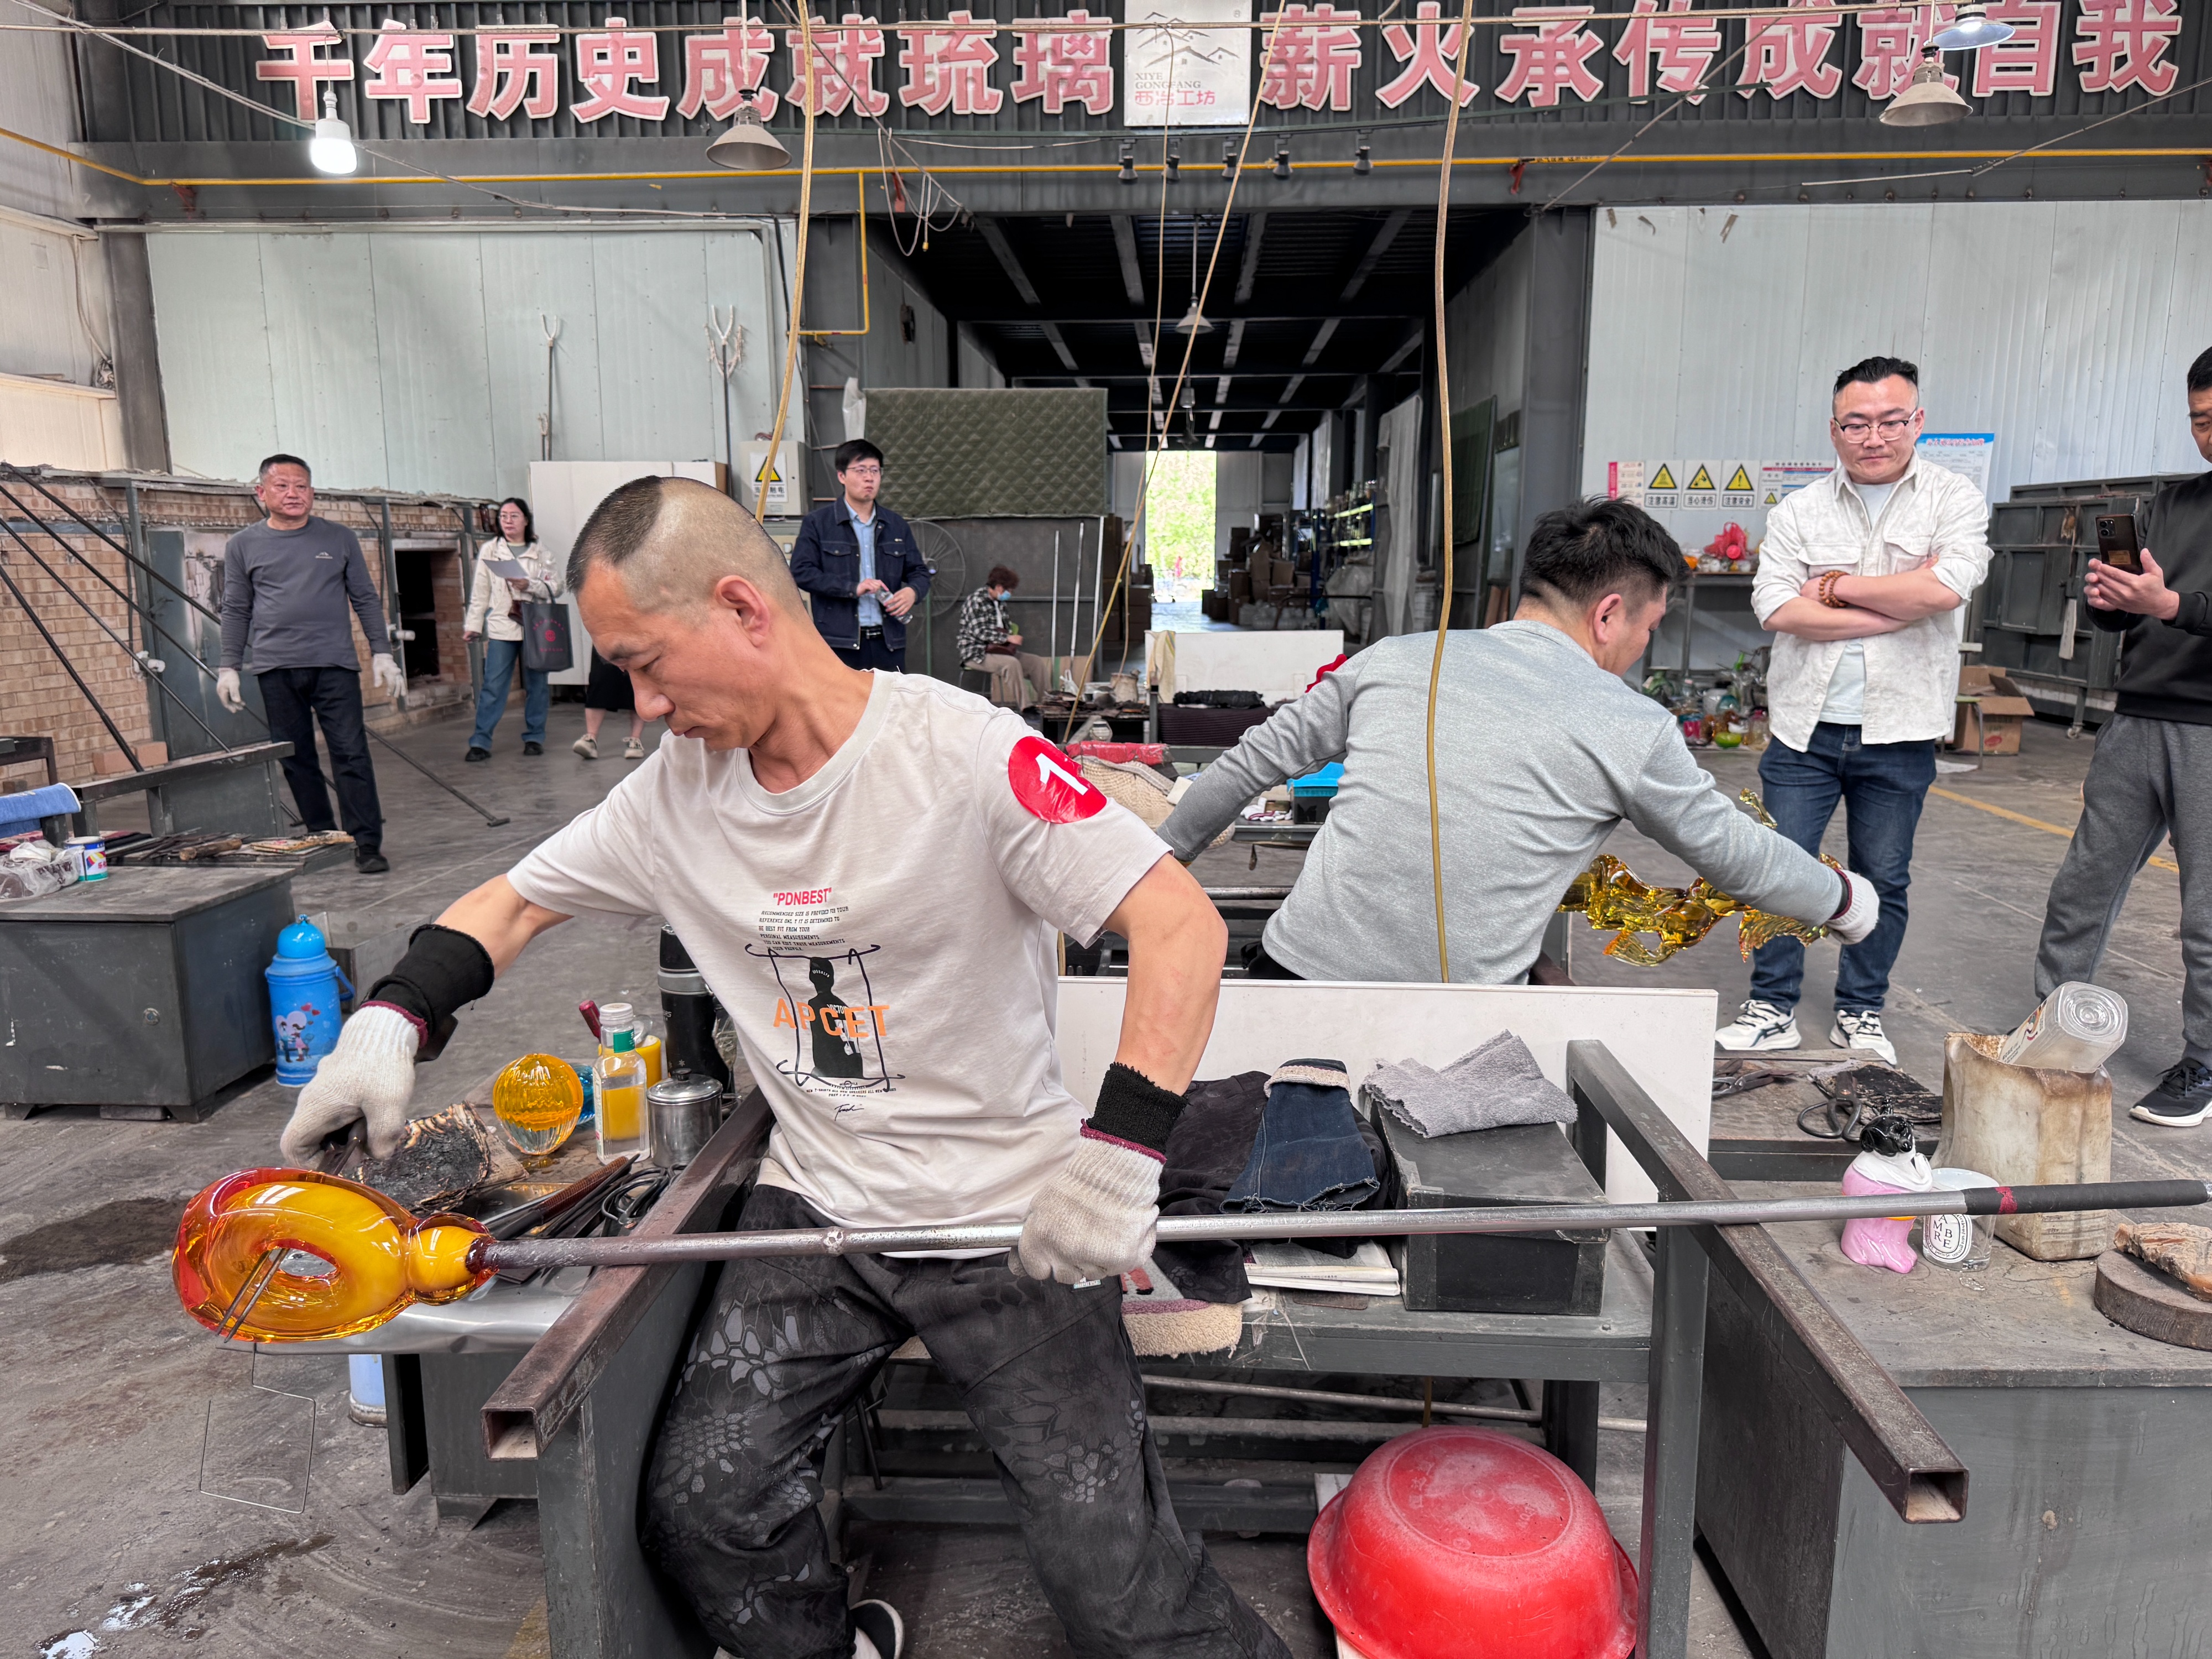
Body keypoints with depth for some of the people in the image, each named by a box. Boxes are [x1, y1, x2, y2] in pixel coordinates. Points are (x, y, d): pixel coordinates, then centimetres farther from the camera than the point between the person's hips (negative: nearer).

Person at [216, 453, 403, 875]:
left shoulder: (340, 539, 9)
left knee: (351, 754, -6)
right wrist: (229, 668, 7)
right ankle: (322, 839, 14)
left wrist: (381, 653, 4)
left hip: (335, 664, -1)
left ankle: (367, 844, -4)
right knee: (295, 759, 5)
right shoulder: (243, 546, 9)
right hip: (276, 669, 1)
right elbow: (236, 611, 12)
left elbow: (365, 599, 11)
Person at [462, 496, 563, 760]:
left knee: (537, 684, 5)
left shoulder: (541, 554, 8)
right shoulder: (489, 550, 8)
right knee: (493, 686, -5)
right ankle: (480, 741, -3)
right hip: (501, 627, -1)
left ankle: (534, 738, 16)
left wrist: (530, 585, -14)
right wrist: (473, 624, 3)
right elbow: (480, 592, 7)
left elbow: (556, 588, 1)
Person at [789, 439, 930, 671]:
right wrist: (853, 588, -15)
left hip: (889, 641, 4)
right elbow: (801, 572, -5)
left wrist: (912, 591, -5)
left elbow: (919, 571, 20)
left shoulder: (896, 525, 16)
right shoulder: (818, 523, 3)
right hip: (839, 642, -4)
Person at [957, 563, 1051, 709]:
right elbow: (979, 631, -23)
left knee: (1038, 662, -3)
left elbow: (1006, 626, 24)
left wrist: (1011, 636, 1)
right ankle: (1025, 708, -32)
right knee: (1012, 663, -34)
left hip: (999, 649, 9)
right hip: (977, 653, -9)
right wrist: (1007, 638, -25)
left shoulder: (1000, 602, 12)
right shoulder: (976, 601, -15)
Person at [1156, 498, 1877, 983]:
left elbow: (1252, 762, 15)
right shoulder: (1633, 730, 2)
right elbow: (1737, 854, 15)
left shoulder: (1397, 658, 8)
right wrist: (1844, 899, 35)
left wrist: (1162, 857, 29)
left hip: (1298, 969, 2)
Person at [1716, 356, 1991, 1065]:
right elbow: (1778, 610, -10)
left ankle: (1861, 1012, 26)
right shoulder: (1798, 512, 3)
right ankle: (1773, 1008, 17)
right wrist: (1896, 606, -13)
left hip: (1898, 732, 0)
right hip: (1805, 724, 1)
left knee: (1883, 879, 10)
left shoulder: (1955, 499, 1)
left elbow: (1945, 588, -18)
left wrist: (1837, 587, -10)